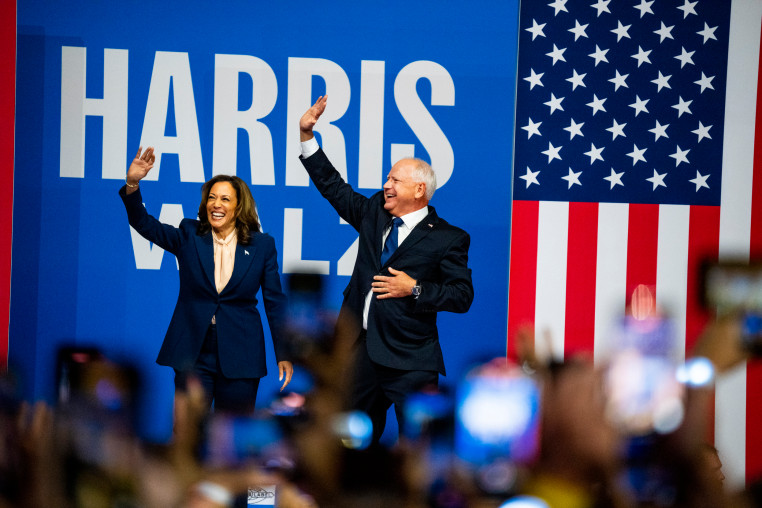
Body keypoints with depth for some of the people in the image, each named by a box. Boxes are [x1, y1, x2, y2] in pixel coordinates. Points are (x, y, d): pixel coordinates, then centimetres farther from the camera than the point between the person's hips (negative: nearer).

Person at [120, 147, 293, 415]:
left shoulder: (262, 245, 2)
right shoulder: (189, 236, 4)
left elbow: (275, 302, 4)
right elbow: (145, 224, -6)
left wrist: (284, 354, 2)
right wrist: (132, 184, -24)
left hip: (240, 358, 0)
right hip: (193, 355, 1)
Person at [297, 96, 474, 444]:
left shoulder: (448, 239, -3)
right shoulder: (373, 214, 13)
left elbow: (462, 295, -7)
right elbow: (333, 187, 19)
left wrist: (415, 289, -16)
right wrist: (306, 136, 14)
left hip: (410, 361, -6)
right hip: (361, 350, 6)